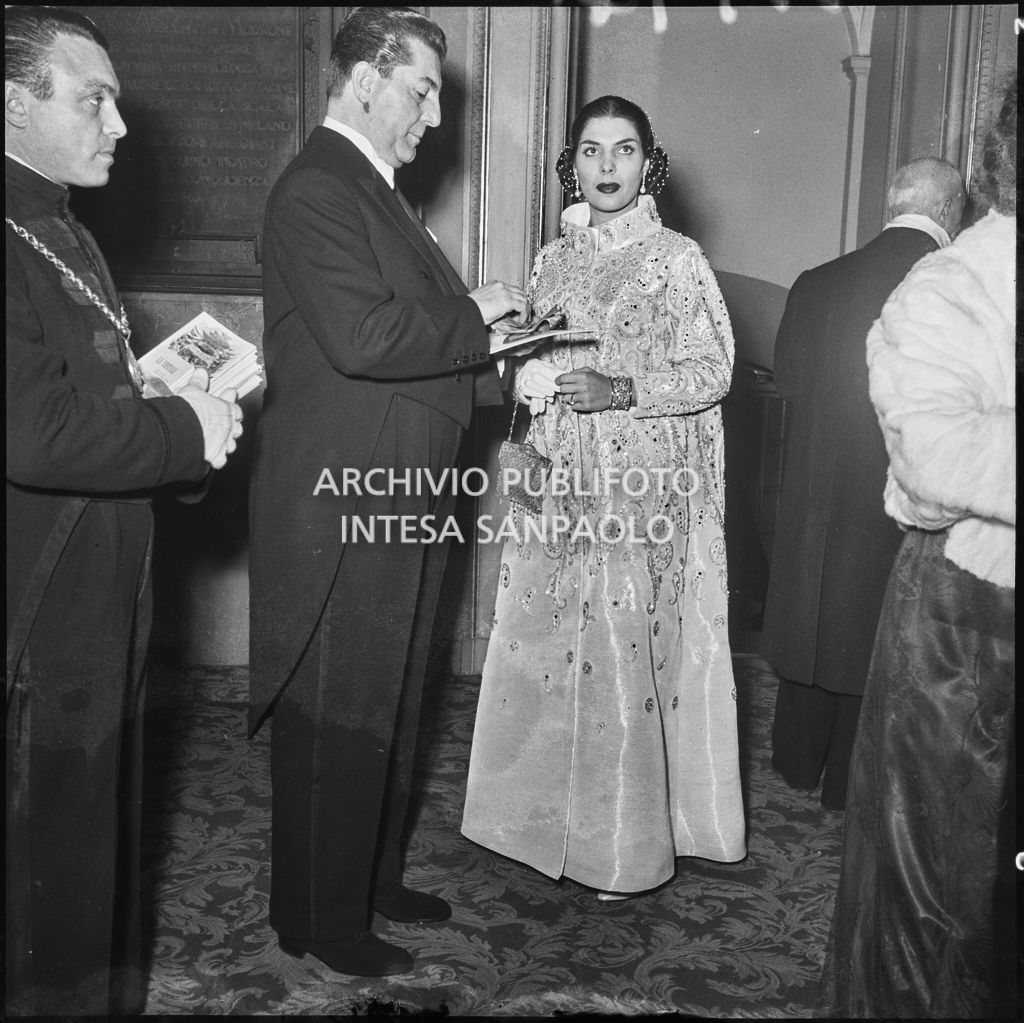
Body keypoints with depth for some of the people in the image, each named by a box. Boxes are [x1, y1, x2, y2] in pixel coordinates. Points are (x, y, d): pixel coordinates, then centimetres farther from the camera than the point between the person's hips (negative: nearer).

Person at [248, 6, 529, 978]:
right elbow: (362, 336, -26)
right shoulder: (315, 189, -14)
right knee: (333, 719, 2)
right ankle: (319, 919, 18)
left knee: (385, 707, 18)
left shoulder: (374, 193, 18)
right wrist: (475, 317, -13)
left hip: (397, 506, 10)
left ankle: (372, 878, 34)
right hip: (340, 512, -10)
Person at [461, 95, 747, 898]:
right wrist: (528, 376, -2)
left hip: (642, 486, -5)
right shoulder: (555, 259, 13)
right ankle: (554, 816, 26)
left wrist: (621, 390, -20)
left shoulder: (677, 259, -3)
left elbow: (712, 371, -7)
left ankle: (633, 843, 14)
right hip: (560, 484, 5)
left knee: (627, 647, -2)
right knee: (548, 646, 8)